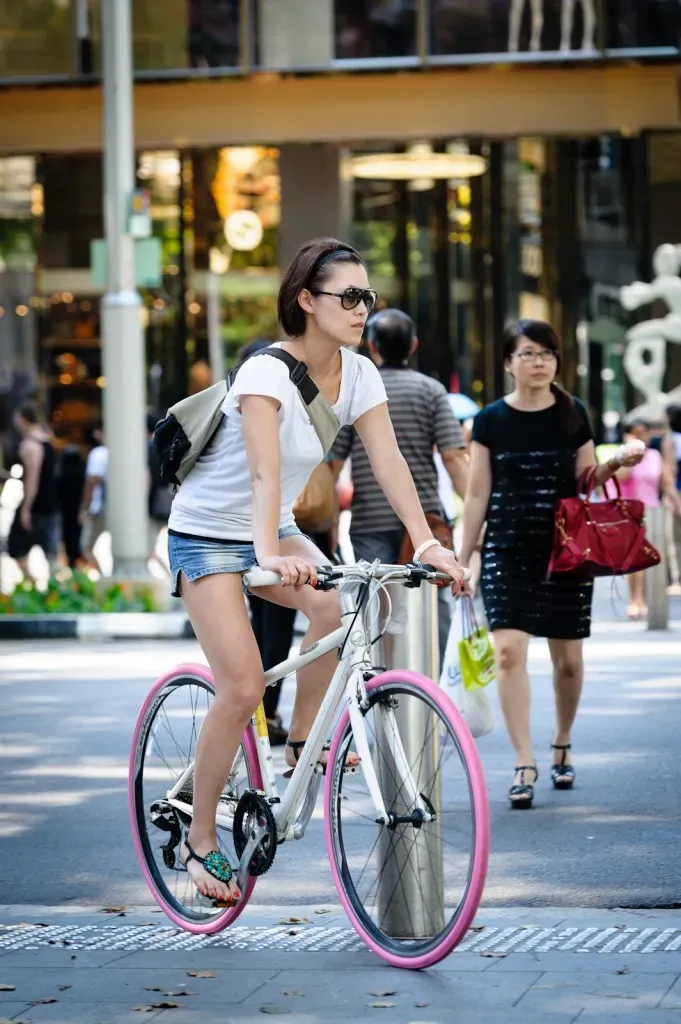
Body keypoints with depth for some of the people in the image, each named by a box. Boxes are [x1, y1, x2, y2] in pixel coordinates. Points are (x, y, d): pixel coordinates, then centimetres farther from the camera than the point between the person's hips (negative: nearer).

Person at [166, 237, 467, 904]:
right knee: (243, 687, -16)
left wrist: (427, 544, -26)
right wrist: (271, 556, -54)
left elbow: (388, 461, -13)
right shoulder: (267, 372, -25)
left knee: (337, 602, -26)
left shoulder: (358, 373, -6)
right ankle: (200, 840, -1)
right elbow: (264, 471, -39)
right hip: (207, 534, -6)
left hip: (273, 532, 6)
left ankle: (302, 743, -4)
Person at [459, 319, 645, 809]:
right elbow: (477, 493, 5)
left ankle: (562, 746, 30)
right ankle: (525, 763, -14)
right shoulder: (492, 419, 3)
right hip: (507, 549, -1)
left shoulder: (573, 414, 5)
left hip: (564, 548, 1)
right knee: (509, 650, -16)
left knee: (568, 658, 6)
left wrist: (614, 467, -11)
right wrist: (462, 557, 3)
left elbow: (586, 481, 10)